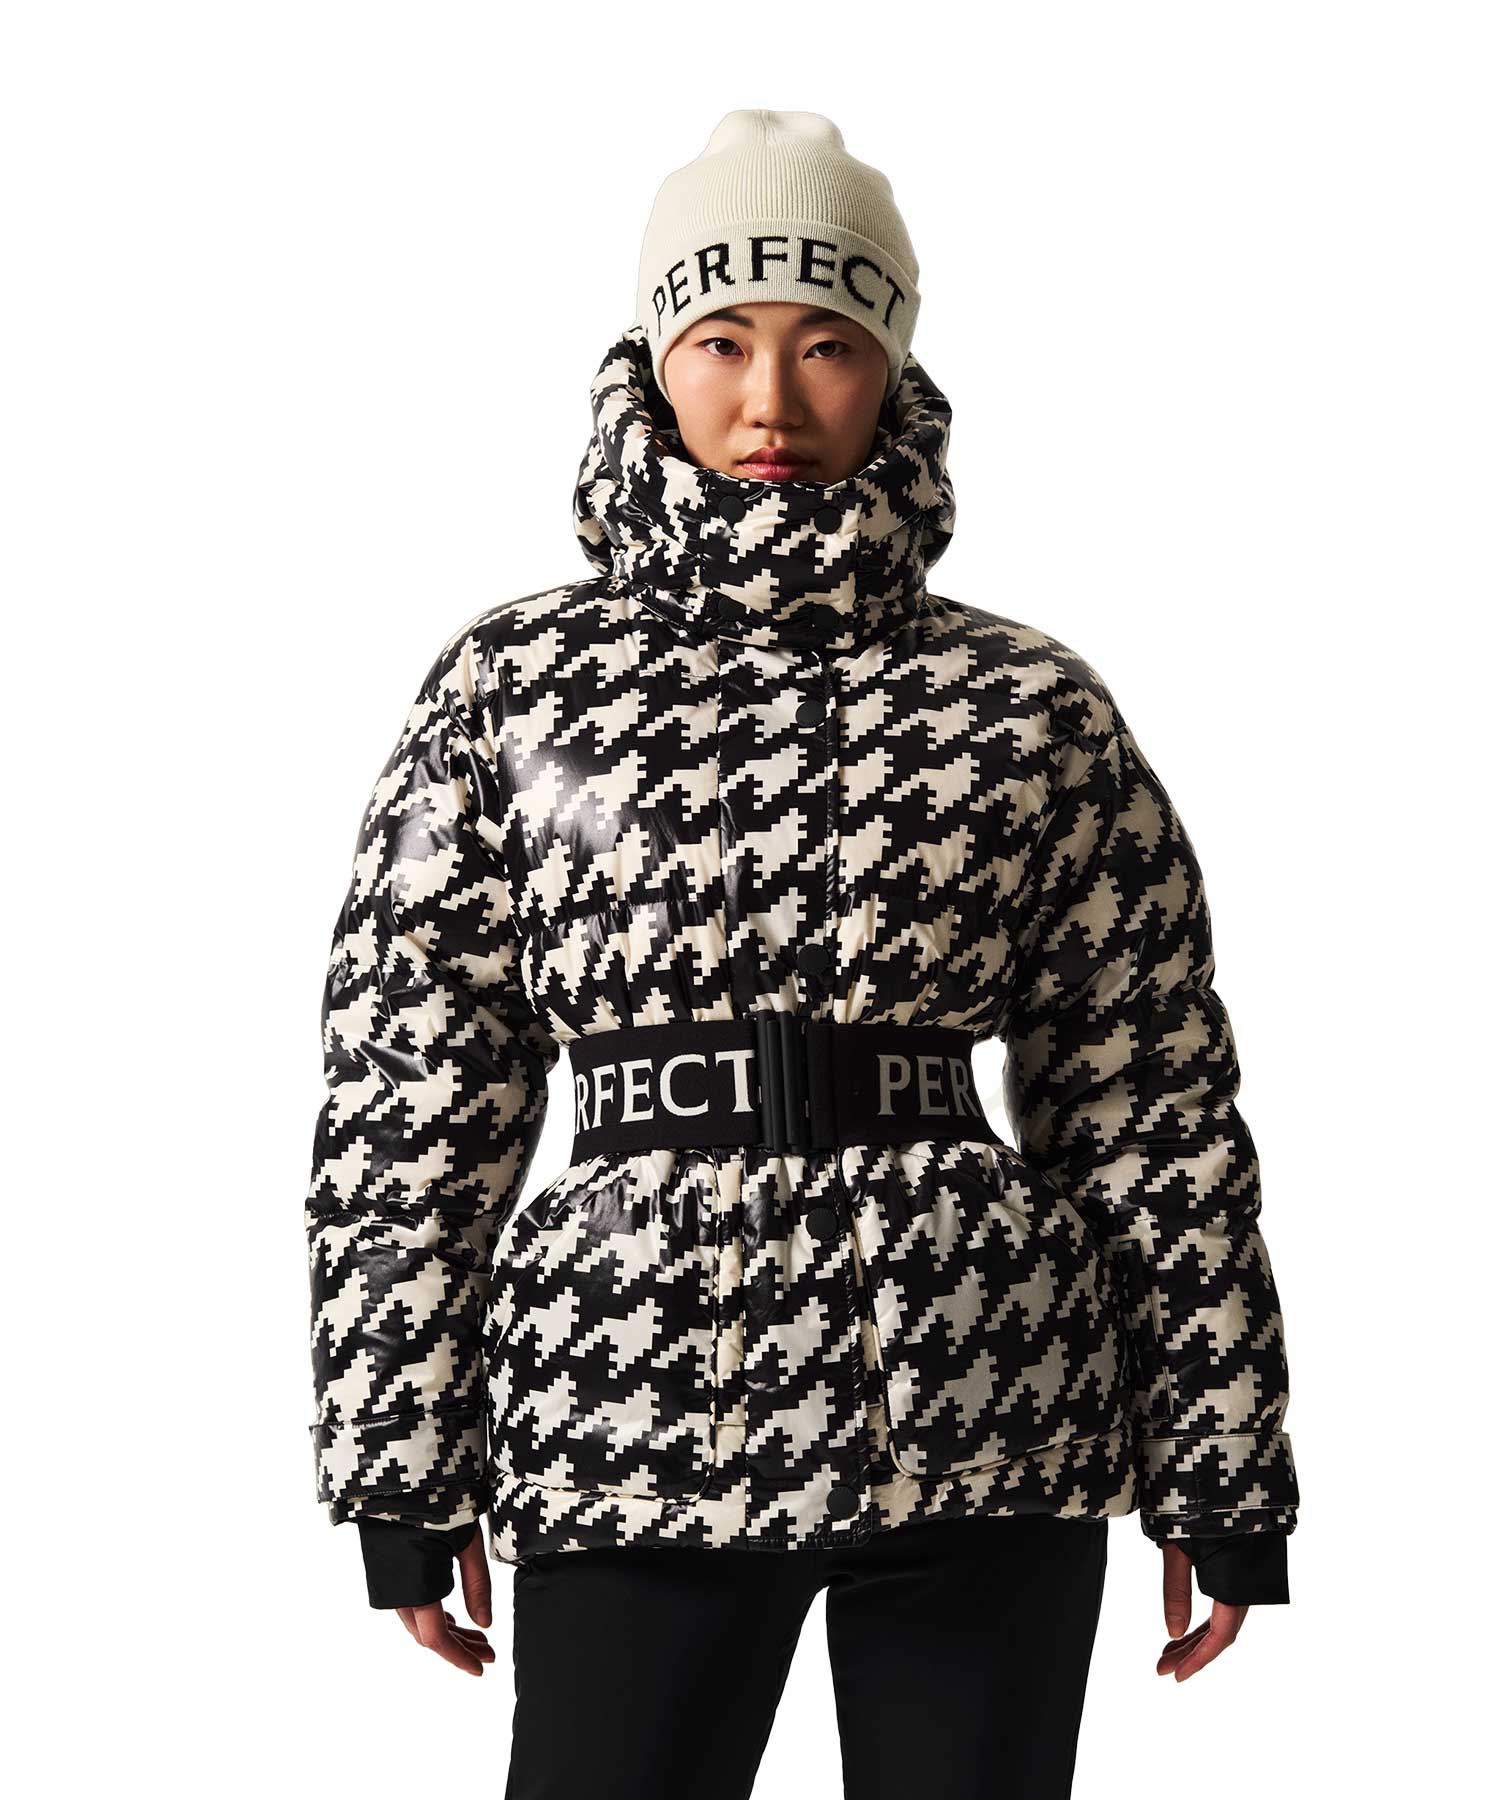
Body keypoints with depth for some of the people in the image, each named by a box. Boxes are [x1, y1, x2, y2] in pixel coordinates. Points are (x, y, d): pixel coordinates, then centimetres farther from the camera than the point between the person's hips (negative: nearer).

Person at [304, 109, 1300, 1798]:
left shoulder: (1032, 704, 6)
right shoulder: (512, 681, 6)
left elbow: (1150, 1100, 7)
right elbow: (410, 1085, 5)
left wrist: (1222, 1467, 6)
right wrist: (400, 1466, 2)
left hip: (979, 1410, 1)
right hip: (642, 1399, 0)